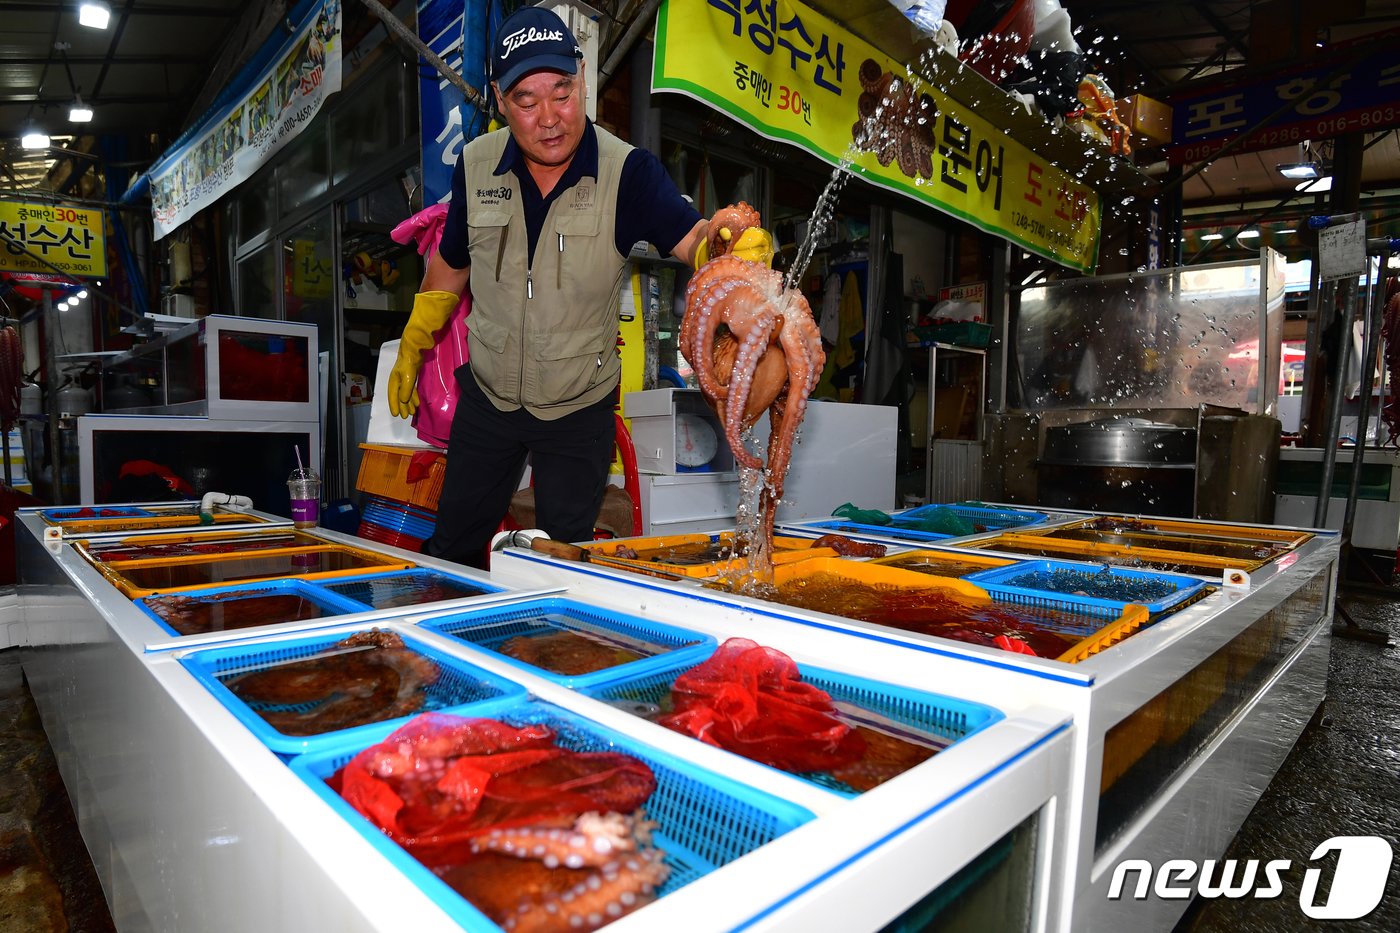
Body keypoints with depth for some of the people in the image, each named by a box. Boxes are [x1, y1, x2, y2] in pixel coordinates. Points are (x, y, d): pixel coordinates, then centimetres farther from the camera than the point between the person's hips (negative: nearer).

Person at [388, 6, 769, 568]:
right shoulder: (475, 165, -6)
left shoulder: (627, 171, -16)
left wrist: (740, 246, -53)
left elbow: (691, 239, -30)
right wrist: (411, 351, 15)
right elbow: (450, 265, 8)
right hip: (487, 396, 3)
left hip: (580, 408, -3)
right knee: (452, 549, 18)